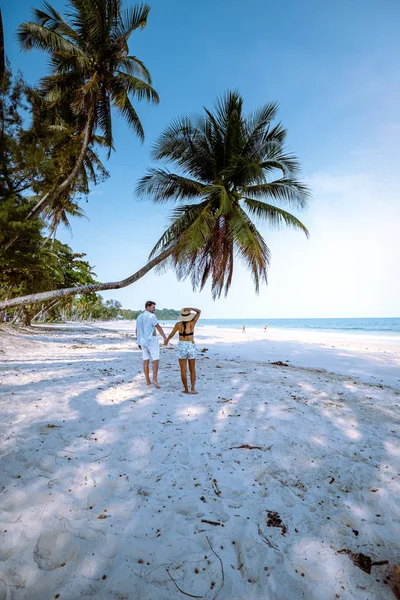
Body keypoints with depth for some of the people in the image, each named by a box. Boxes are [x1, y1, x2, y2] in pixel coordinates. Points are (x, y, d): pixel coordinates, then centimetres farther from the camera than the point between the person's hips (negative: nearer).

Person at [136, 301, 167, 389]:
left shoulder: (139, 317, 12)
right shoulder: (151, 316, -12)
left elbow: (137, 331, 15)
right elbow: (158, 327, -18)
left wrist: (139, 342, 21)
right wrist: (165, 337, -17)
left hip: (143, 341, 7)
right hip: (152, 341, -7)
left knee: (146, 361, 10)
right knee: (156, 360, -4)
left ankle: (148, 381, 13)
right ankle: (155, 379, -15)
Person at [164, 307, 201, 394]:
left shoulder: (178, 324, -5)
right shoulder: (192, 323, -6)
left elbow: (171, 335, 9)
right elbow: (199, 311, 6)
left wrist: (166, 340, 28)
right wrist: (189, 308, -6)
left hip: (181, 347, 0)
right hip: (191, 347, 0)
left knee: (183, 370, 7)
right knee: (192, 370, 11)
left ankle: (186, 390, 11)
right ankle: (193, 388, 1)